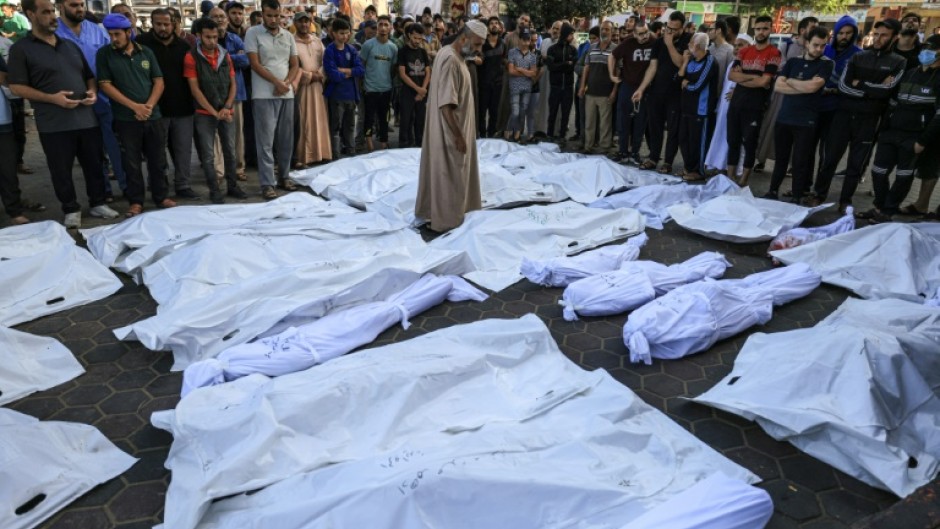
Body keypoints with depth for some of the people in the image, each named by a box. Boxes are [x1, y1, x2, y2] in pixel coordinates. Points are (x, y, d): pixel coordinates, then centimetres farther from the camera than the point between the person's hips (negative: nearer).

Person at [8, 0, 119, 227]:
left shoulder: (70, 46, 17)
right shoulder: (21, 49, -1)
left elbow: (89, 75, 23)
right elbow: (16, 86, -6)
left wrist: (93, 91, 0)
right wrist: (51, 98, -17)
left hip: (87, 119, 5)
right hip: (54, 124, -4)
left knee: (94, 165, 10)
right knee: (61, 170, 3)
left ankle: (98, 203, 24)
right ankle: (71, 210, 16)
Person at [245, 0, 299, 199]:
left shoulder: (288, 36, 11)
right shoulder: (253, 33, -2)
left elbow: (294, 65, 12)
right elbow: (255, 64, -8)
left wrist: (286, 82, -7)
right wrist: (277, 82, -13)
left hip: (287, 94, 5)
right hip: (264, 95, -5)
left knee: (286, 139, 10)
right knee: (266, 141, -5)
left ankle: (283, 176, 23)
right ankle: (267, 184, -3)